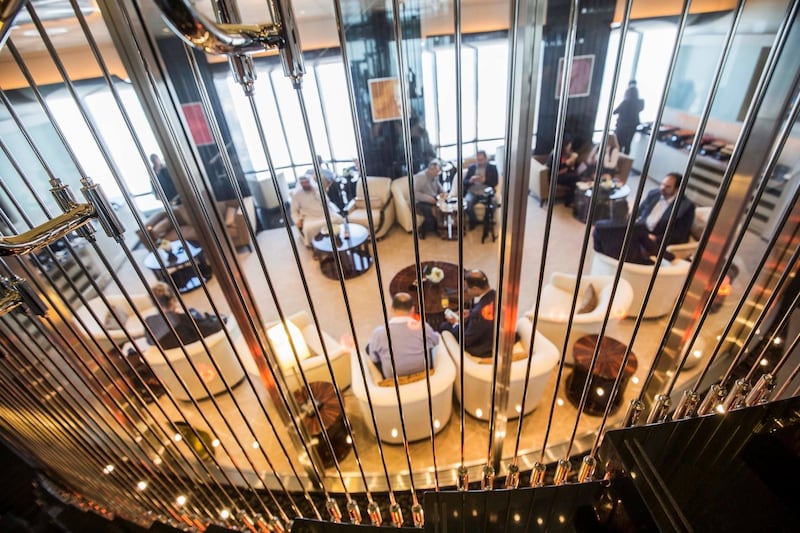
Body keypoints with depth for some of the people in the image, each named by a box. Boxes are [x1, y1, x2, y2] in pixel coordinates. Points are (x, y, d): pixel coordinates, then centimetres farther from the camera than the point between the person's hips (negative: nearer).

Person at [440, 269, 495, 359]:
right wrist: (471, 313, 0)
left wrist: (455, 323, -10)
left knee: (445, 326, 8)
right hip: (494, 337, 7)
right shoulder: (496, 295, -17)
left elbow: (466, 340, -24)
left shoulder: (479, 312, -40)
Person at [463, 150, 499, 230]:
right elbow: (464, 182, 10)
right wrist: (470, 180, -13)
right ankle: (474, 222, -8)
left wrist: (485, 180, -16)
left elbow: (495, 183, 1)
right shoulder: (471, 167, 14)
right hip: (472, 192, 1)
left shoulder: (492, 168, 9)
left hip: (486, 193, -1)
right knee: (467, 202, -33)